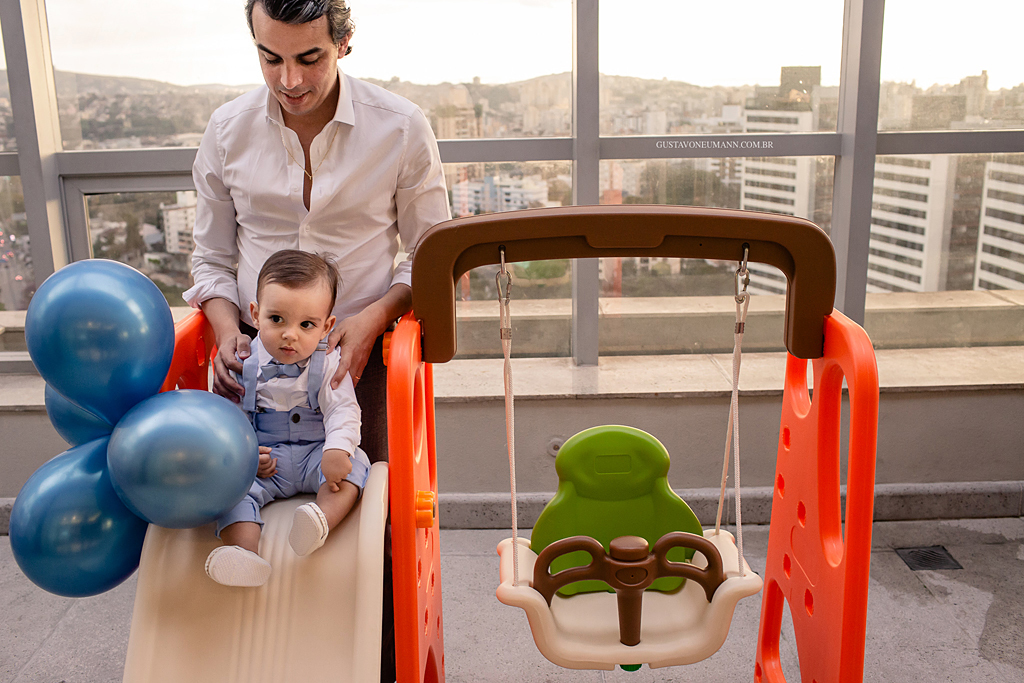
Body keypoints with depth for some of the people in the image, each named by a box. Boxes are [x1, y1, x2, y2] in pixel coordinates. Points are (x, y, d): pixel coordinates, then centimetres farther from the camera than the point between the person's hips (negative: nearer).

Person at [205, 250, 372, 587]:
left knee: (354, 464, -28)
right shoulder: (243, 363, 0)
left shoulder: (328, 363, -4)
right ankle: (245, 551, -45)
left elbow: (344, 411, -11)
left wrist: (337, 450, -30)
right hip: (263, 461, 1)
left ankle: (323, 519, -51)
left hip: (314, 455, -1)